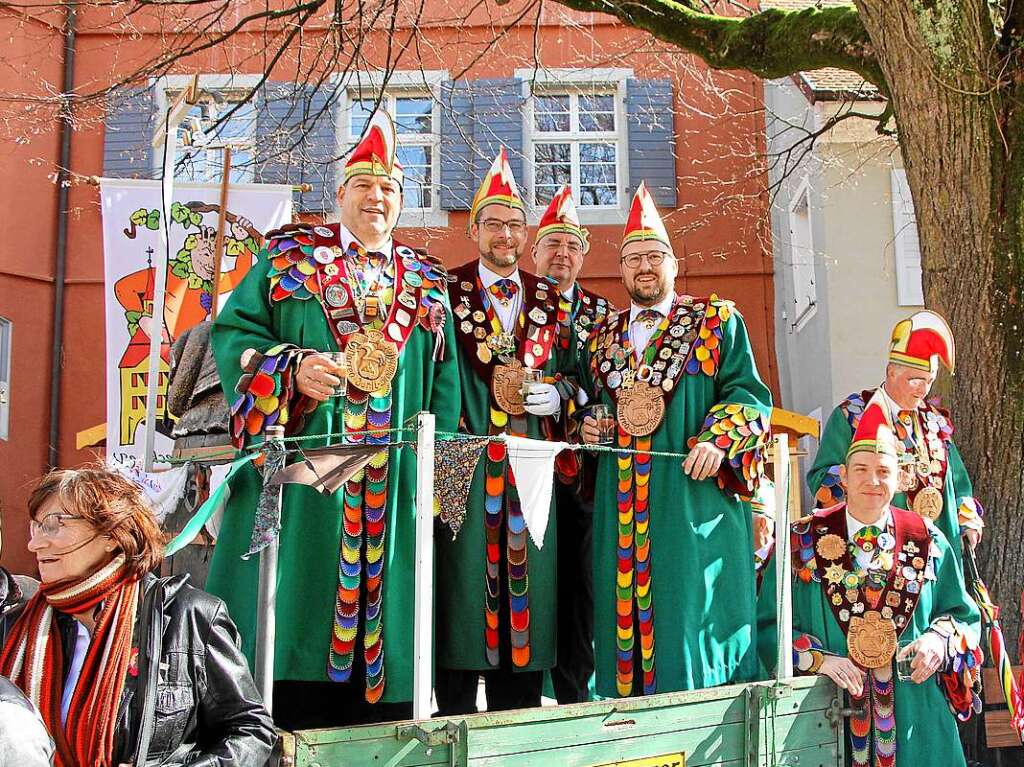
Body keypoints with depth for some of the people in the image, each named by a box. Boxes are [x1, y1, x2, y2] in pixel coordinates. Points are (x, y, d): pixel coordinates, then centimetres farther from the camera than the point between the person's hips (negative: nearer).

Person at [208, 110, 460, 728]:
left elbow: (445, 380, 14)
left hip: (392, 482, 3)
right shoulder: (288, 256, 10)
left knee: (381, 603, 4)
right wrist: (292, 368, -16)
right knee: (298, 598, -3)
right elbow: (233, 331, 2)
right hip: (303, 470, -2)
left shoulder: (426, 282, 15)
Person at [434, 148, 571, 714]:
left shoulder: (548, 299, 14)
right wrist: (493, 389, -13)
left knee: (528, 581, 5)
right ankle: (456, 720, 9)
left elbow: (568, 378, 13)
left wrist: (545, 394, -8)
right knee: (464, 582, -2)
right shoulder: (446, 290, 4)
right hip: (465, 460, -3)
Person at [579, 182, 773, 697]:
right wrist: (586, 425, 3)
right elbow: (587, 402, 26)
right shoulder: (603, 335, 17)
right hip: (619, 504, 4)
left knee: (689, 610, -2)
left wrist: (718, 441, -17)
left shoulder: (717, 321, 5)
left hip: (693, 496, -4)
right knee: (623, 609, 4)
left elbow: (749, 394, -1)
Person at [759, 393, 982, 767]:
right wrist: (817, 659, -17)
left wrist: (939, 641, -10)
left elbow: (963, 615, 11)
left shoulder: (927, 541, 4)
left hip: (914, 710, 2)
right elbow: (768, 624, -2)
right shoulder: (803, 541, -1)